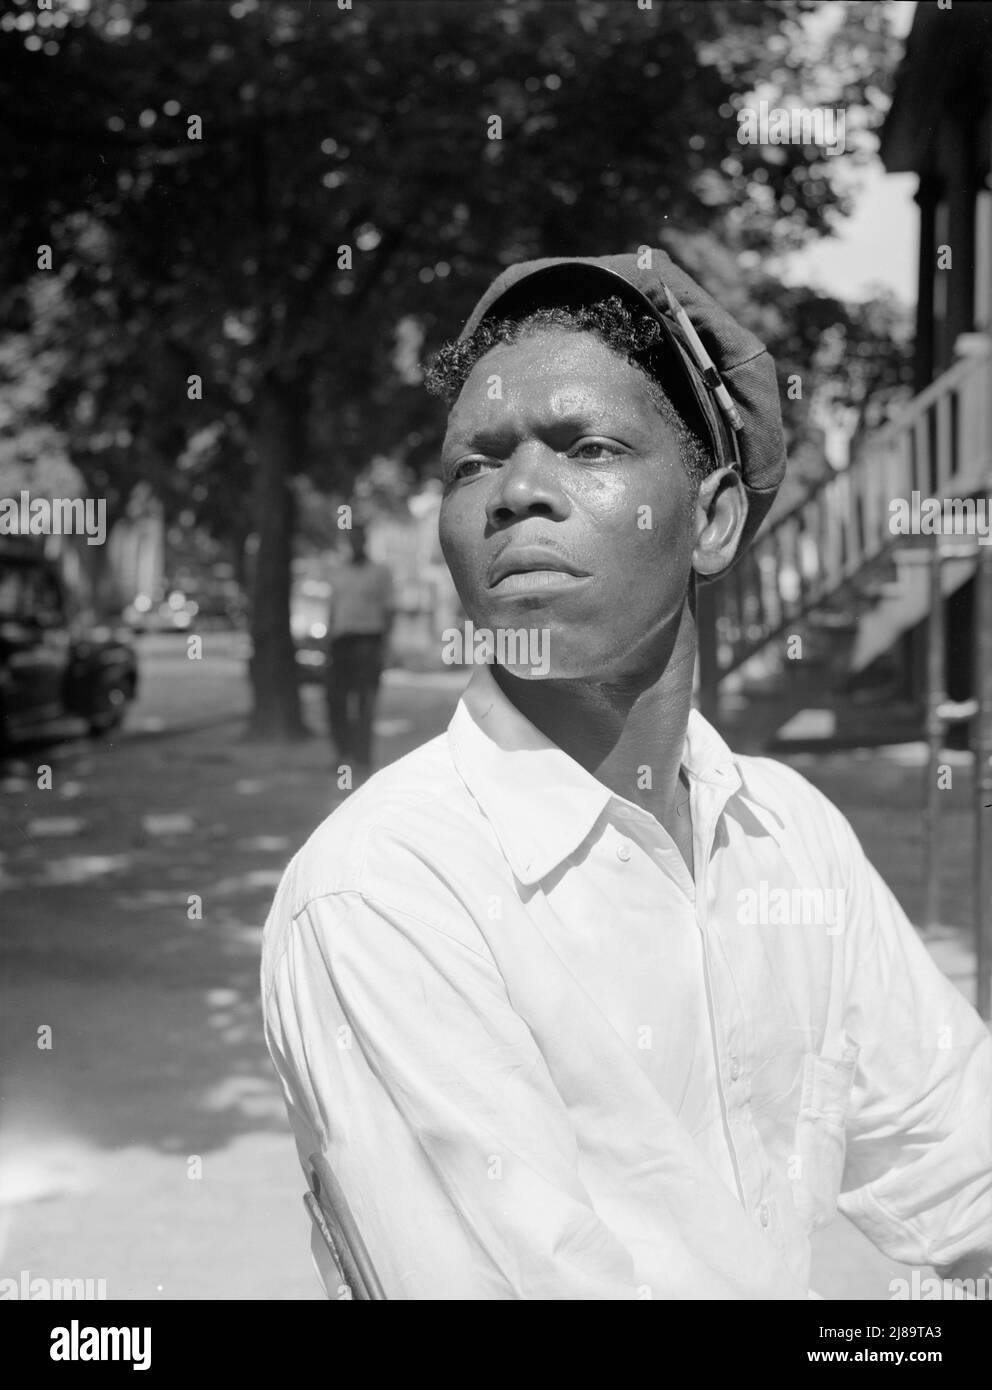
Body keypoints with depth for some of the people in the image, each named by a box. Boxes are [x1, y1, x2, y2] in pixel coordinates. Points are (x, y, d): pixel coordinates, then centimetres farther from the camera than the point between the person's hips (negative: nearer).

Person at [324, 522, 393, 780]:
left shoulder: (380, 573, 7)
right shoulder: (340, 574, 20)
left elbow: (388, 612, 2)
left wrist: (383, 646, -9)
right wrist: (328, 647, 12)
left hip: (368, 640, -4)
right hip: (341, 640, 4)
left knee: (365, 705, -8)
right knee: (335, 700, -2)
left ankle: (362, 761, -6)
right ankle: (345, 753, 14)